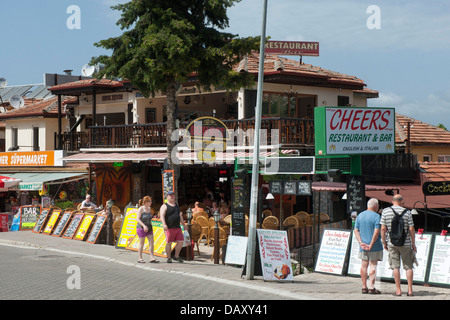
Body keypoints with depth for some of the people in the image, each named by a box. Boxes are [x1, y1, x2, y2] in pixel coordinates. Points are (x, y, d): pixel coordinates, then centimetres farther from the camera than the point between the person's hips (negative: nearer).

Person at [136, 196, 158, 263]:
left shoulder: (149, 209, 9)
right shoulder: (141, 209, -11)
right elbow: (138, 219, -17)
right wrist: (144, 226, -26)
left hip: (149, 228, 6)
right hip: (141, 228, -6)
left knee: (151, 242, -3)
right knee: (142, 243, 1)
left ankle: (152, 258, -3)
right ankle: (140, 258, 11)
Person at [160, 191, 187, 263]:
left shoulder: (176, 206, 20)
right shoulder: (165, 206, -2)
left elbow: (180, 216, 28)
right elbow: (162, 215, -16)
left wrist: (184, 224, 26)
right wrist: (164, 224, -31)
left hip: (177, 228, 6)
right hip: (169, 228, -6)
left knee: (180, 242, 0)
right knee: (169, 243, -3)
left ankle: (176, 256, 16)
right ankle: (169, 258, 8)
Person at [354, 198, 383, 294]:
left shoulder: (359, 216, 10)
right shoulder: (376, 216, -8)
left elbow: (356, 230, 5)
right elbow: (376, 232, -16)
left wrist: (361, 242, -3)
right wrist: (371, 245, -13)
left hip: (363, 246, 5)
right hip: (374, 246, -5)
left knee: (364, 265, 8)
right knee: (373, 265, -2)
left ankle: (364, 287, 10)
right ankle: (371, 288, -3)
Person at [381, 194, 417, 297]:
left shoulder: (385, 211, -1)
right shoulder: (407, 212, -3)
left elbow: (383, 229, -2)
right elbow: (411, 229, -4)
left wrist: (384, 242, 7)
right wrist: (413, 244, 4)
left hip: (392, 243, 1)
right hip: (405, 243, -1)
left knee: (395, 267, 4)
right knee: (408, 267, 7)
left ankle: (398, 290, 3)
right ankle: (410, 290, 5)